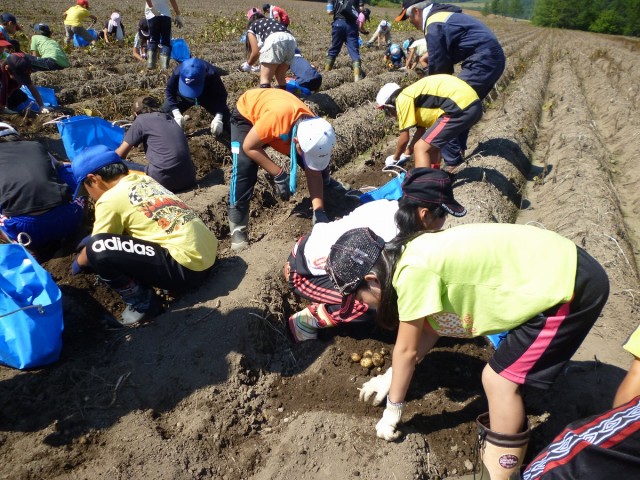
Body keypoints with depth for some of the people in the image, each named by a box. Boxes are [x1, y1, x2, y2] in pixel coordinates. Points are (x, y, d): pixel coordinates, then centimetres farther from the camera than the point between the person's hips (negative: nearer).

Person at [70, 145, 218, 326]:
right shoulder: (142, 178, 15)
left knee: (98, 248, -16)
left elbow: (96, 250, 5)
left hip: (187, 267, -9)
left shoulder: (110, 199, -6)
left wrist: (77, 264, 27)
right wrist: (91, 238, 39)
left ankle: (142, 303, 3)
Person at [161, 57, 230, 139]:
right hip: (183, 97, 1)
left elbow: (221, 95, -30)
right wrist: (176, 114, -39)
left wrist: (218, 117, -45)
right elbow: (169, 92, -23)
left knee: (224, 115, -18)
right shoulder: (177, 73, -38)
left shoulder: (212, 75, -41)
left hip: (207, 96, -1)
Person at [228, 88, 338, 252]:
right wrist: (279, 175, -35)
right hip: (246, 113, -4)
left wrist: (319, 210, -24)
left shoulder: (313, 129, -27)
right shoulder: (277, 117, -46)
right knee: (244, 168, -24)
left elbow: (313, 173, -16)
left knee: (318, 163, 1)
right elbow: (249, 147, -31)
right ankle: (237, 228, -13)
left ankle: (328, 187, 34)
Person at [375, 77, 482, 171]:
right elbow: (421, 131, 32)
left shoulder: (402, 99, -2)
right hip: (473, 104, 10)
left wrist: (394, 159, 19)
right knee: (433, 141, 28)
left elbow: (404, 139, 2)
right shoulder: (414, 94, 25)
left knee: (421, 148, -6)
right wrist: (406, 154, 39)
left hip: (462, 106, -10)